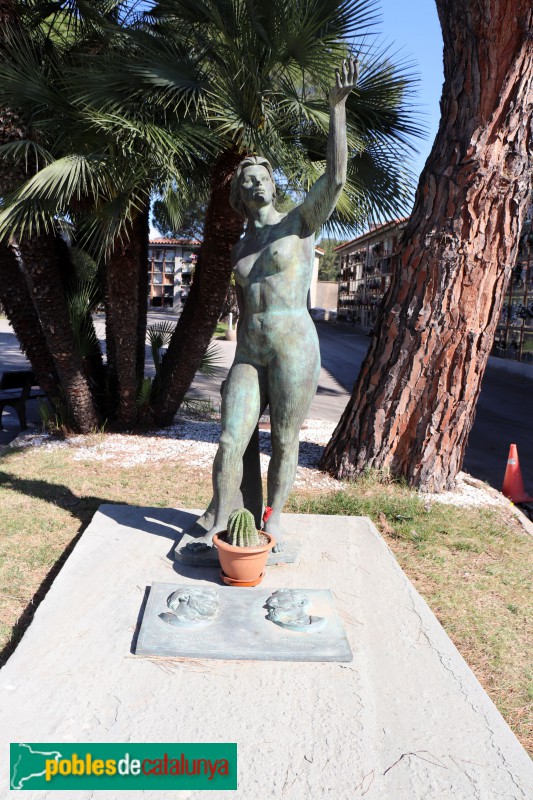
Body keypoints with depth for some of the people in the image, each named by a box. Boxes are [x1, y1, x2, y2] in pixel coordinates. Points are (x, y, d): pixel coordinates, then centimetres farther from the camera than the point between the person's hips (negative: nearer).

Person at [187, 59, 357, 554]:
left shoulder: (300, 222, 2)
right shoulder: (238, 250, 17)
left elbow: (335, 176, -14)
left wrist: (336, 107, -19)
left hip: (294, 349, -4)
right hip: (248, 354, 5)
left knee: (285, 443, 4)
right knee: (229, 443, 0)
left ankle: (273, 520, 23)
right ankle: (216, 526, 16)